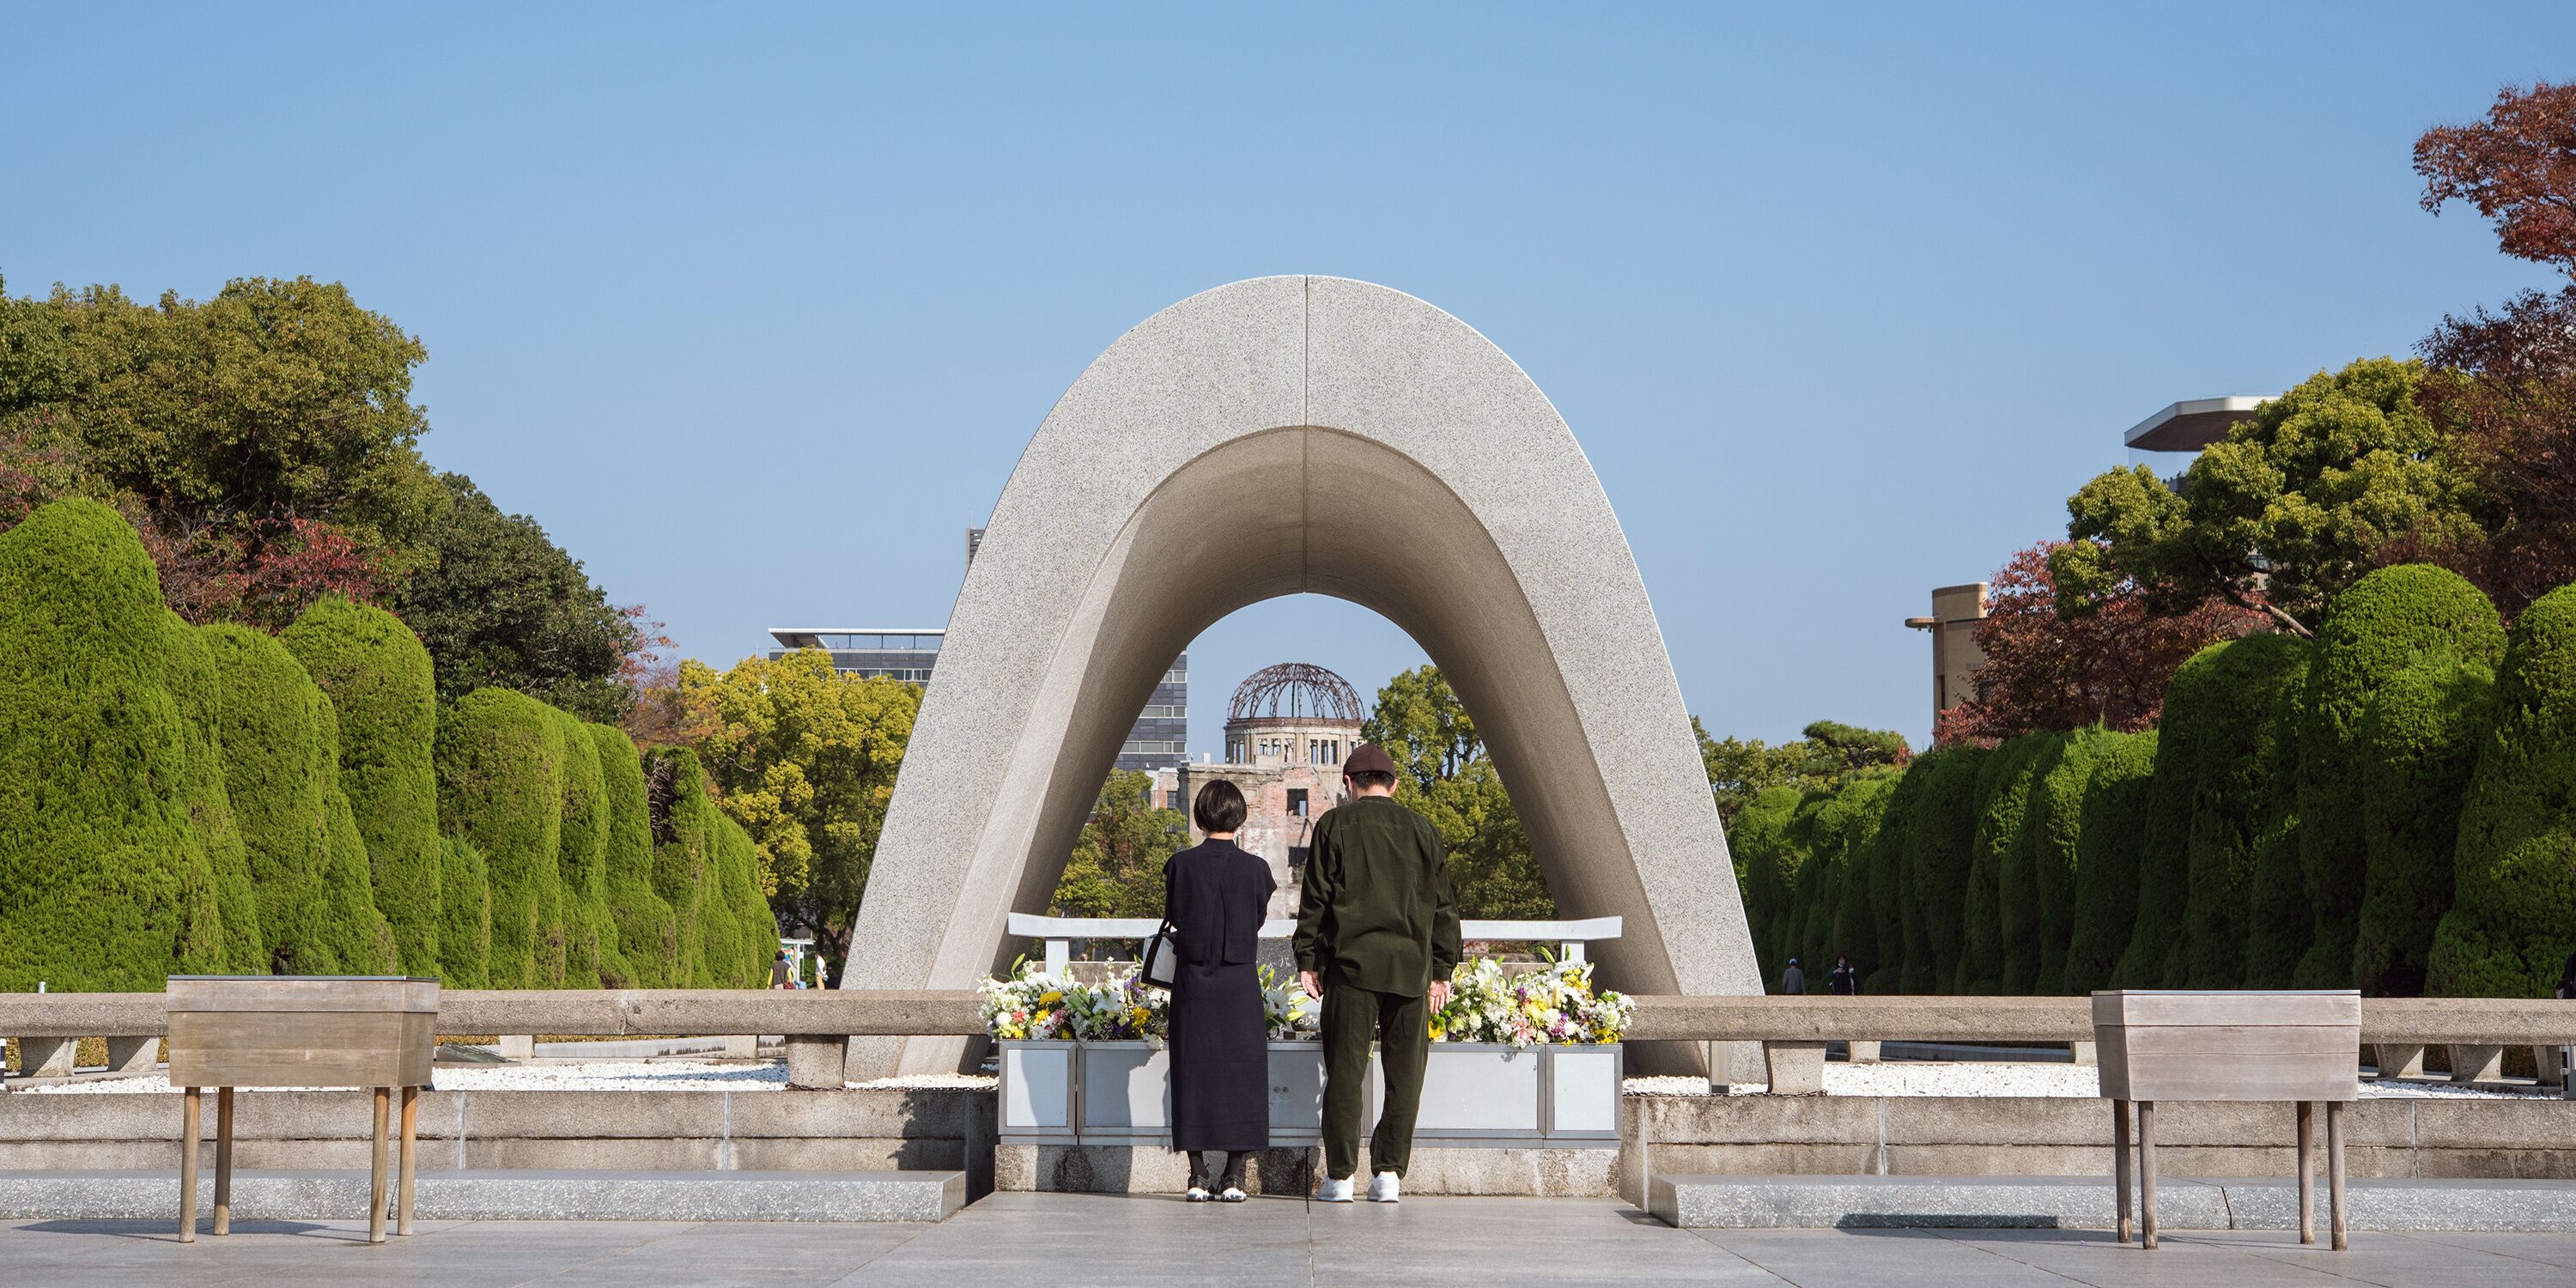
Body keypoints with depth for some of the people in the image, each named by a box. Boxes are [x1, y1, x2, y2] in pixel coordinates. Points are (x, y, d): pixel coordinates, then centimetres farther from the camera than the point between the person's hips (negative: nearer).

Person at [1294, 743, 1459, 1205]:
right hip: (1410, 968, 2)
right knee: (1404, 1074, 6)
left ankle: (1340, 1175, 2)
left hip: (1352, 963, -2)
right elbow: (1444, 907, 12)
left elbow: (1314, 900, 0)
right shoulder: (1423, 830, 11)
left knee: (1345, 1071, 1)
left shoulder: (1335, 825, 3)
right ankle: (1388, 1173, 4)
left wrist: (1307, 960, 4)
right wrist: (1442, 971, 16)